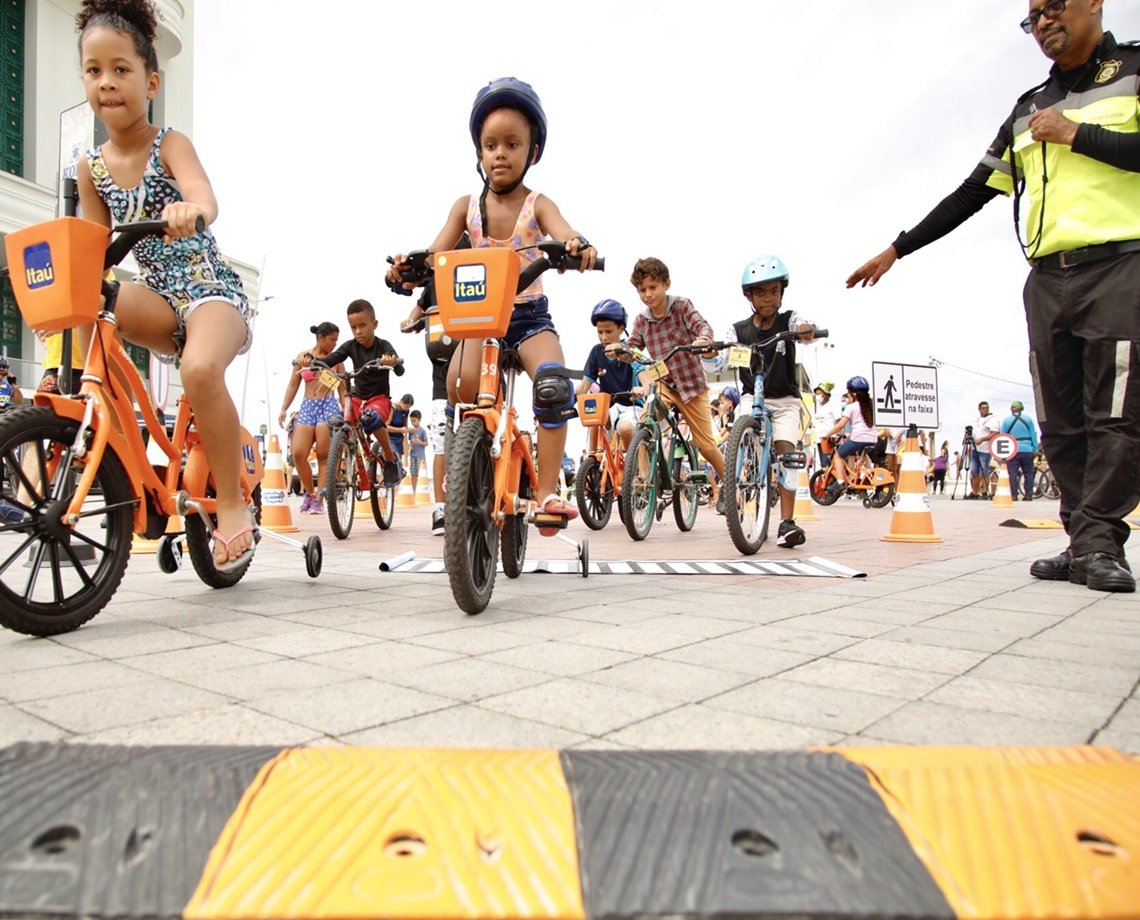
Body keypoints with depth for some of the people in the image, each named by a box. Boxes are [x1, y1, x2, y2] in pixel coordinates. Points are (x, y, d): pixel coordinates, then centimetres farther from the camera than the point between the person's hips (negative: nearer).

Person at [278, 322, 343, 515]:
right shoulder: (303, 357, 10)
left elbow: (342, 388, 9)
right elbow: (293, 385, 13)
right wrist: (284, 409, 6)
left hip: (329, 406, -1)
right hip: (307, 407, 2)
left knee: (324, 455, -6)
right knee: (298, 454, -10)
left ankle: (319, 499, 1)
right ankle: (309, 492, 11)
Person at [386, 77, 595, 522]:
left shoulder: (537, 204, -3)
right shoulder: (467, 206, 4)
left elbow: (561, 230, -23)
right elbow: (437, 254, -4)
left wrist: (578, 245, -48)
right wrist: (407, 266, -27)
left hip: (529, 315, -1)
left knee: (553, 384, -28)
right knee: (461, 385, -25)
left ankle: (547, 493, -22)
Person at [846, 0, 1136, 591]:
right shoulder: (1027, 111, 22)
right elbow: (971, 194, 21)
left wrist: (1075, 134, -8)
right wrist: (895, 250, 17)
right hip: (1046, 282, 5)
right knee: (1061, 425, 1)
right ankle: (1084, 545, 5)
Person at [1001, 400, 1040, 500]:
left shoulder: (1006, 420, 3)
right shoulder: (1028, 419, 5)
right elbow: (1033, 435, 5)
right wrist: (1035, 450, 9)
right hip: (1027, 450, 1)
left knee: (1013, 473, -1)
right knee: (1028, 473, 8)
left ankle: (1014, 495, -7)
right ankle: (1029, 495, 5)